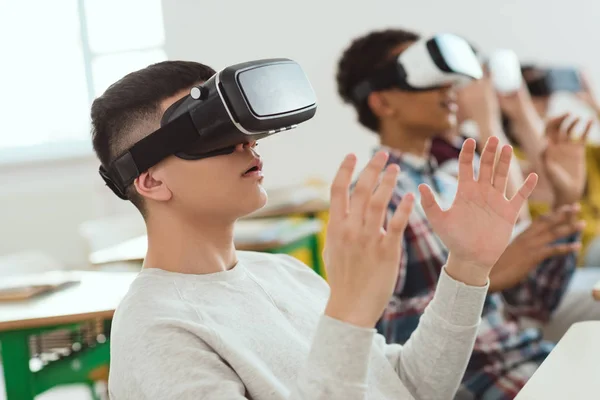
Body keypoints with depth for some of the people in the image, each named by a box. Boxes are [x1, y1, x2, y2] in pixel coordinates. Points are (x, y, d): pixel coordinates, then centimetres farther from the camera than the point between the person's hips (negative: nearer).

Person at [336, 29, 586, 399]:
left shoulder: (457, 188, 13)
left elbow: (533, 303, 13)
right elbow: (374, 328, -21)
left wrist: (567, 204, 2)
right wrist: (485, 277, -28)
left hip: (534, 356, 7)